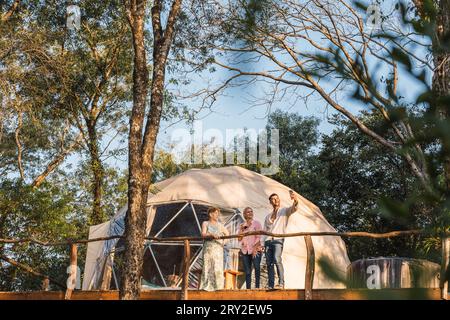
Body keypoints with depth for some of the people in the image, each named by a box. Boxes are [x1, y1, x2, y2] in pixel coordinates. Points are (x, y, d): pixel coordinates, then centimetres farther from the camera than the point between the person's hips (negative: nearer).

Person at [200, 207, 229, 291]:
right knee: (208, 266, -6)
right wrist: (212, 235, -24)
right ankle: (207, 286, -4)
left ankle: (218, 286, -7)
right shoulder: (205, 223, 9)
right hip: (208, 247, -2)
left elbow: (227, 234, 18)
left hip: (218, 247, 2)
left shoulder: (220, 225, 16)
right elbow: (203, 234, -6)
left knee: (218, 267, -7)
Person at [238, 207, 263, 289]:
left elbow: (258, 237, -3)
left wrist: (255, 249, -13)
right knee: (247, 271, 1)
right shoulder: (242, 225, 16)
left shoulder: (256, 223, 4)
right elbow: (239, 239, 11)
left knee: (257, 268, -15)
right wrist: (242, 229, -3)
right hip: (245, 250, 4)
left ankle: (257, 286, -16)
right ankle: (248, 288, 2)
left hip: (255, 249, -4)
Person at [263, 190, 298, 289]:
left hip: (278, 240, -5)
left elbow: (293, 209, -8)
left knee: (277, 259, -24)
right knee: (269, 263, -1)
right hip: (268, 240, 5)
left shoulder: (284, 211, 13)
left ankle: (281, 283, -28)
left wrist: (295, 201, -32)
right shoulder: (268, 216, 26)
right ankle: (270, 286, 0)